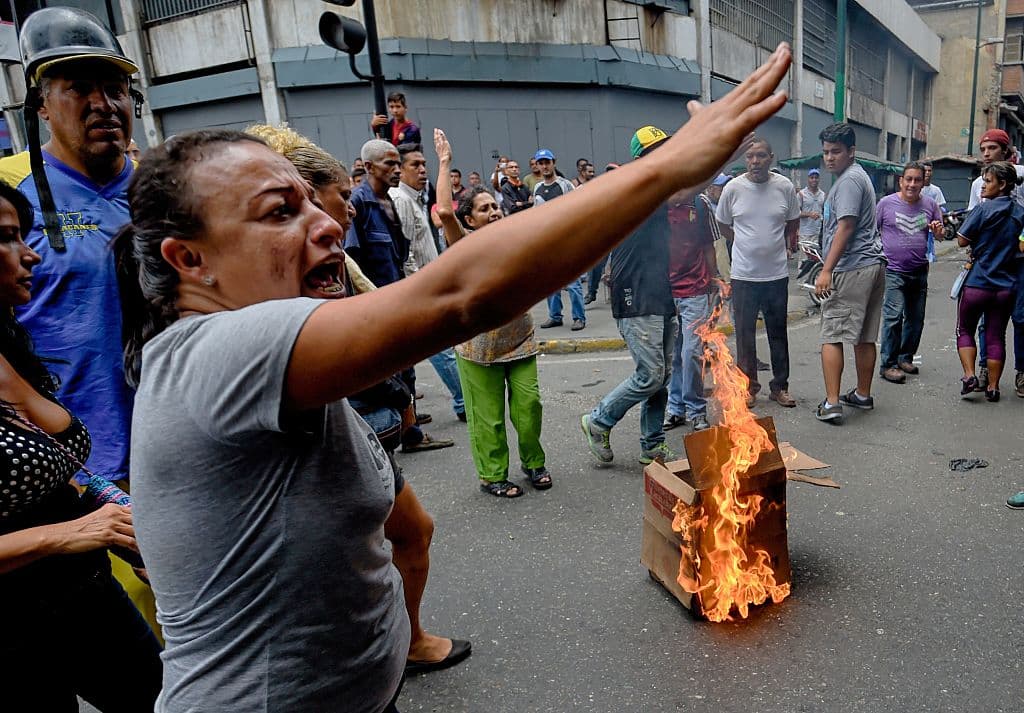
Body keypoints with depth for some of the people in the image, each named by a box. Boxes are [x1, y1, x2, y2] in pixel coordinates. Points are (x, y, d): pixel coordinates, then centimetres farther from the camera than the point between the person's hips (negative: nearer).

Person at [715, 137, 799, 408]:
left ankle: (779, 386, 22)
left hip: (777, 273, 1)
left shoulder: (785, 187, -3)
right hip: (743, 274, -1)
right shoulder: (733, 188, -6)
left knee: (778, 333, 11)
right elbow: (723, 224, 8)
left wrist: (781, 246, 8)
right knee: (745, 334, 7)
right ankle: (748, 386, 20)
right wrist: (746, 246, 8)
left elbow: (792, 222, 12)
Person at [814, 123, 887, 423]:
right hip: (872, 265, 10)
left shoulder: (849, 180, -11)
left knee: (832, 337, -8)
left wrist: (826, 271, -21)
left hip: (851, 269, -10)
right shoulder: (857, 176, 22)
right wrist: (830, 265, 28)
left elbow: (845, 227, -19)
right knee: (865, 337, 14)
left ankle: (831, 403, -10)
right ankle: (863, 395, 24)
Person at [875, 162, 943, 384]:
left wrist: (938, 229, -7)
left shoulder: (930, 205, 8)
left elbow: (941, 231, 17)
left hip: (919, 272, 5)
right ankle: (888, 364, -8)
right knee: (894, 317, -13)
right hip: (893, 271, -5)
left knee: (916, 318, 11)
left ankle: (906, 358, 26)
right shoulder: (886, 203, -3)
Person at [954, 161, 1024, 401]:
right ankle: (992, 387, 15)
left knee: (965, 330, 12)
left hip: (977, 283, -4)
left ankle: (969, 375, -3)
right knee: (996, 337, 11)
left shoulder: (983, 209, -12)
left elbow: (962, 241, -10)